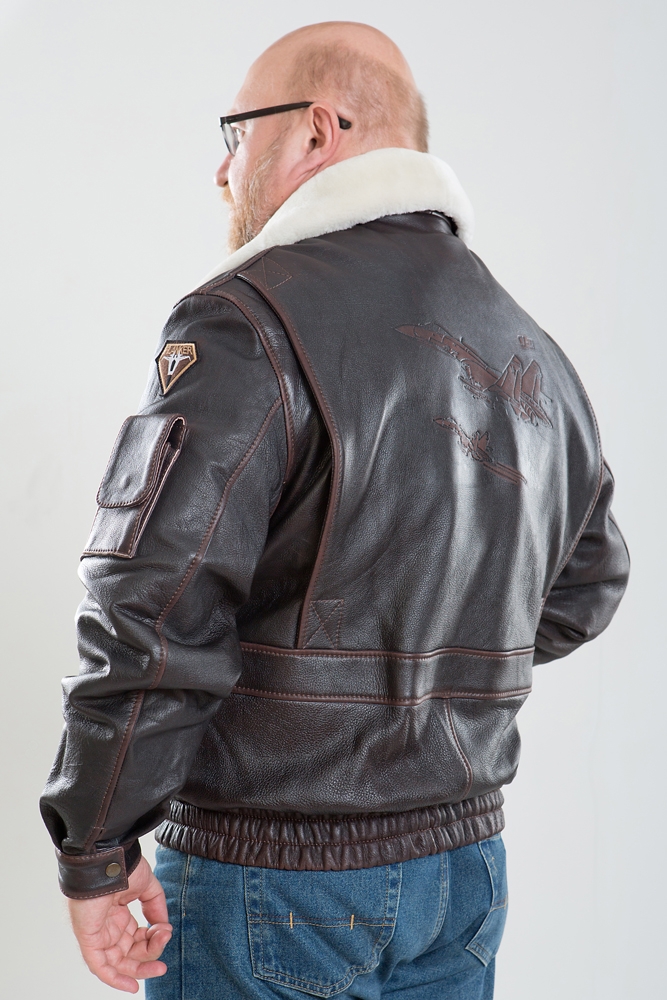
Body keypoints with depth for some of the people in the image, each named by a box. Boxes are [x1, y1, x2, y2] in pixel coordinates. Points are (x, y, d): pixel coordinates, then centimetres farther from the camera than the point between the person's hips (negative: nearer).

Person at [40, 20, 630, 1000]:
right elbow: (586, 588, 19)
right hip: (466, 862, 7)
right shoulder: (535, 355, 8)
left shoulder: (250, 318, -16)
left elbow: (155, 609, -23)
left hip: (274, 878, -6)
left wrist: (95, 850, -13)